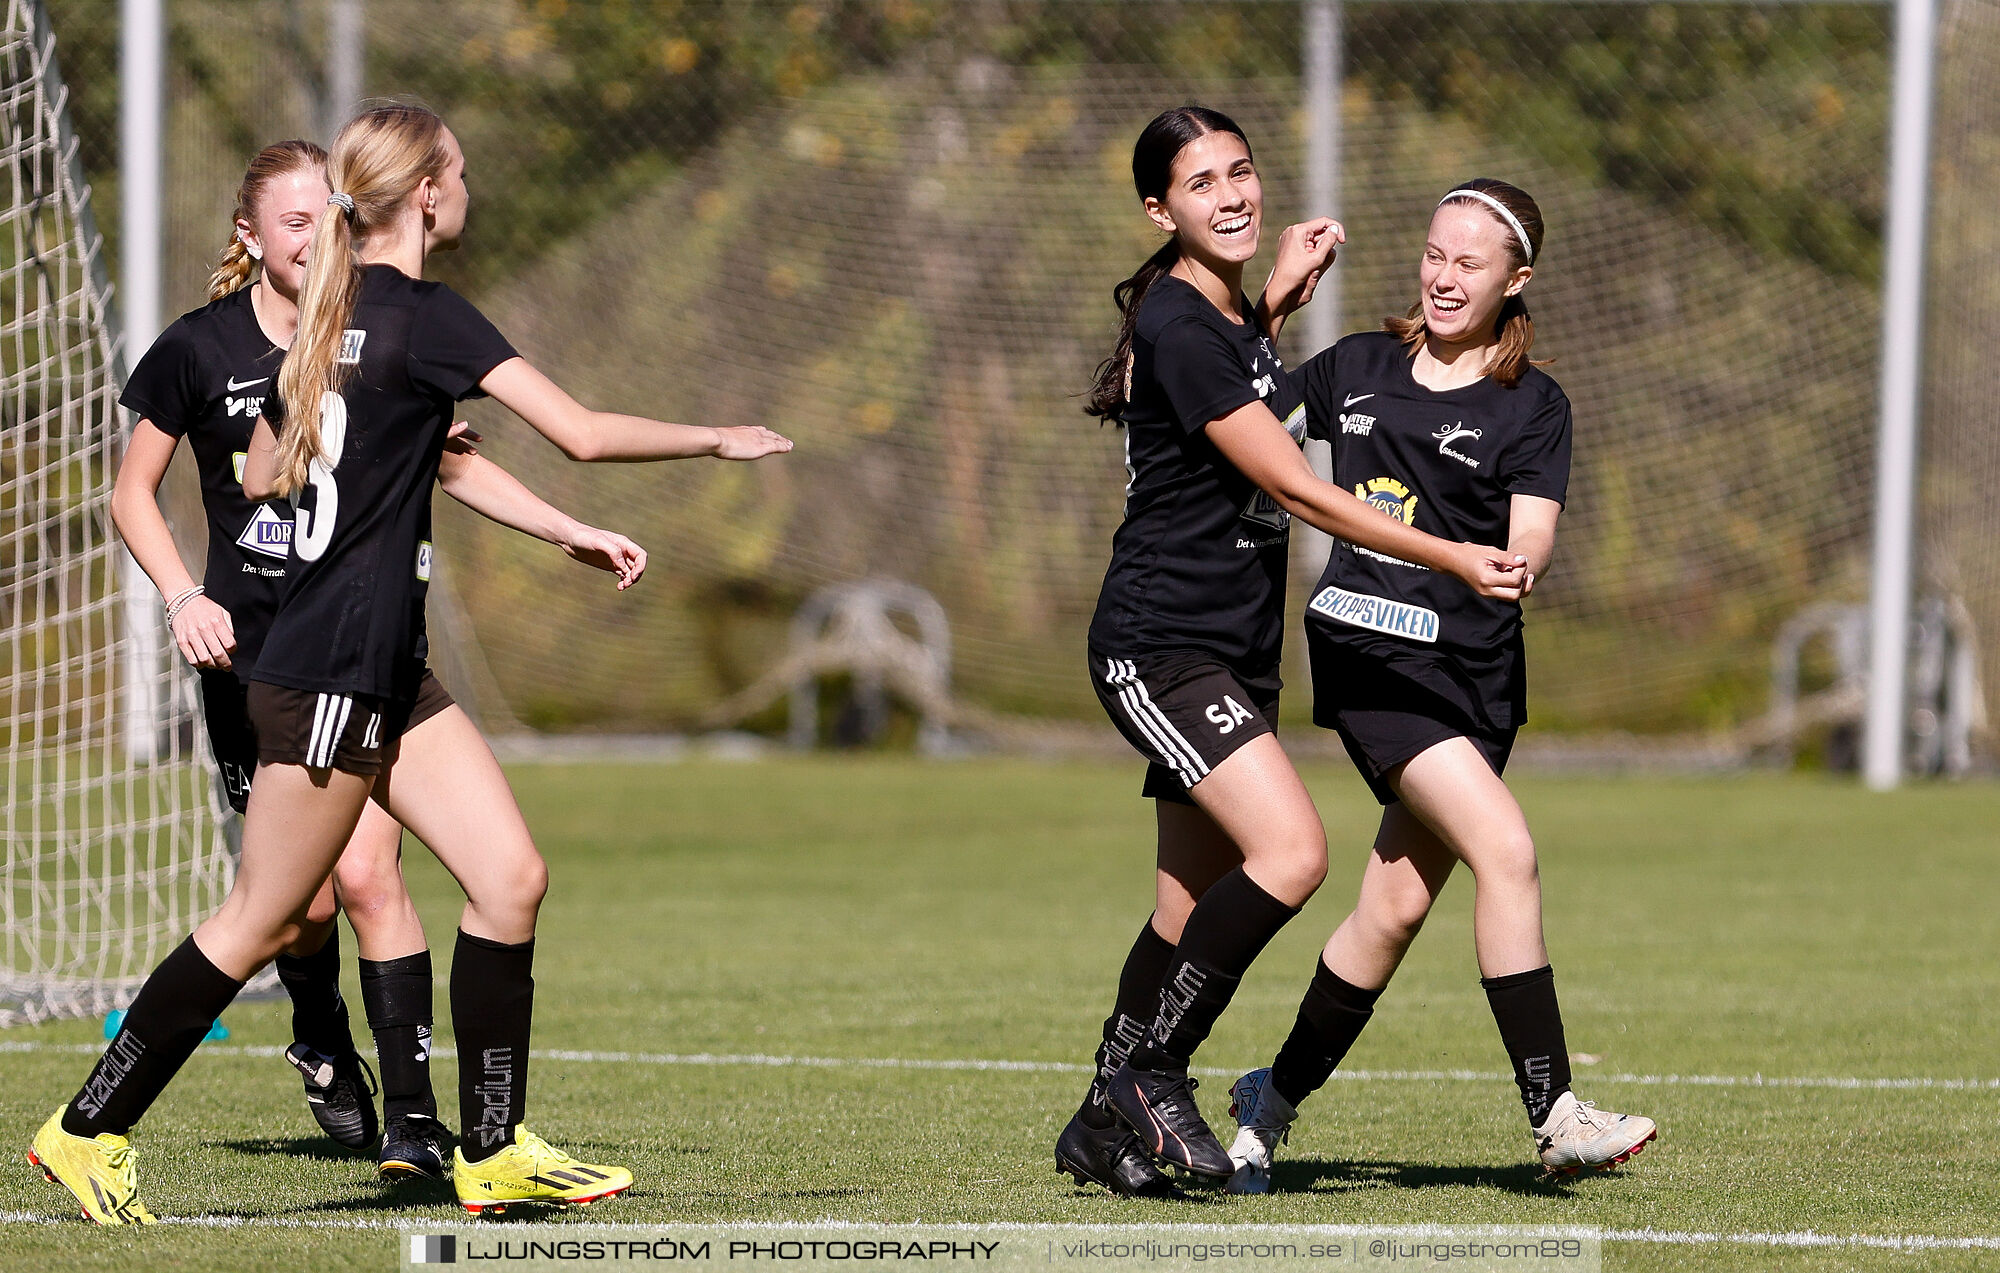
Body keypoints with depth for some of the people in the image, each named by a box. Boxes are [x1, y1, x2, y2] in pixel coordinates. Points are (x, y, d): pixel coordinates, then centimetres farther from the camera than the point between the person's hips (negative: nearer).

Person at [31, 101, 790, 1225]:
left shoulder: (333, 314, 12)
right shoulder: (425, 316, -15)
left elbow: (264, 475, 23)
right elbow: (584, 434, -18)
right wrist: (714, 442, -4)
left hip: (388, 672, 9)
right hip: (334, 670, -9)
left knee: (511, 878, 4)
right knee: (262, 924, -2)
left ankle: (494, 1152, 6)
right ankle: (89, 1130, 8)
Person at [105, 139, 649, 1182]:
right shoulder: (199, 350, -4)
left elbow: (456, 465, 14)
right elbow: (134, 492, 5)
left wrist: (575, 535, 4)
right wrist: (184, 597, -11)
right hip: (250, 650, 0)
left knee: (366, 871, -15)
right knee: (304, 899, 0)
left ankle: (413, 1115, -12)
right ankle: (321, 1040, 33)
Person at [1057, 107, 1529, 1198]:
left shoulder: (1235, 318, 13)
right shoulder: (1176, 325, -16)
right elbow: (1295, 488, -18)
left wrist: (1283, 294, 25)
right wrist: (1450, 559, -16)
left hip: (1233, 653, 9)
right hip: (1160, 646, -9)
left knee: (1194, 908, 8)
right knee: (1290, 850, -23)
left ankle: (1104, 1127, 17)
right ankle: (1148, 1075, -13)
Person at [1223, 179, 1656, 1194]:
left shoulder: (1532, 406, 4)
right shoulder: (1357, 369, 10)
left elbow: (1530, 542, -8)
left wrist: (1516, 563, -32)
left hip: (1474, 673, 2)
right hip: (1369, 655, -2)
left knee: (1397, 905, 3)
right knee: (1505, 850, -19)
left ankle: (1275, 1099, 25)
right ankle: (1553, 1117, -20)